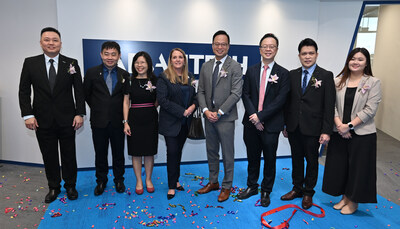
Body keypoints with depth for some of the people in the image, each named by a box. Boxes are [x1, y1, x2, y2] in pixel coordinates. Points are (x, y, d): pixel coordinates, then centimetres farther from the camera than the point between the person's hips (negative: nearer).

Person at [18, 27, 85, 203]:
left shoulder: (71, 63, 0)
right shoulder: (30, 63, 3)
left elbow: (79, 91, 0)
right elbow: (24, 91, 3)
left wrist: (80, 113, -8)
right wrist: (28, 115, -6)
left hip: (67, 120, -1)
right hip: (43, 120, 1)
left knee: (69, 155, 10)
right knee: (49, 156, 11)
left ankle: (70, 185, 27)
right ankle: (54, 187, 28)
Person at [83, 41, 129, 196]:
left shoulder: (124, 75, 0)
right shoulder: (92, 72, -2)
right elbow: (86, 94, 7)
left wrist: (121, 113, 1)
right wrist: (97, 108, 7)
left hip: (117, 121, 0)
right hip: (99, 121, 0)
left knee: (118, 153, 11)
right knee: (100, 153, 12)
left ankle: (119, 180, 30)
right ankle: (101, 180, 30)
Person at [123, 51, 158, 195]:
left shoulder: (154, 81, 3)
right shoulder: (130, 81, 3)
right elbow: (126, 102, 3)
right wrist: (125, 122, -3)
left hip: (150, 119, 0)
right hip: (134, 119, 0)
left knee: (149, 151, 8)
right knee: (136, 152, 5)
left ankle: (148, 179, 25)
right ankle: (139, 181, 20)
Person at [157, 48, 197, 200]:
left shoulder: (190, 77, 10)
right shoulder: (164, 78, -6)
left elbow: (195, 96, 15)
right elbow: (162, 100, -14)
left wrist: (193, 106, -8)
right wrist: (182, 112, -17)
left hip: (185, 123, 5)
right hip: (170, 123, -4)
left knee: (178, 151, 12)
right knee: (172, 152, -2)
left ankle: (175, 180, 26)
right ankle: (172, 186, 10)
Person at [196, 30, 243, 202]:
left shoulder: (235, 67, -6)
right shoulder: (206, 66, 10)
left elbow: (236, 93, -12)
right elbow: (201, 91, 9)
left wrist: (219, 112, -16)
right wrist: (206, 110, -7)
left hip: (225, 117, -5)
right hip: (209, 117, 5)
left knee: (227, 154, 6)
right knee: (211, 152, 15)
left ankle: (226, 186, 22)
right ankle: (213, 182, 32)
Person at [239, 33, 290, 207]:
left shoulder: (283, 73, -2)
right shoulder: (251, 71, 7)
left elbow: (280, 100, -10)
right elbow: (245, 95, 2)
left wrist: (260, 116, -16)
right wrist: (253, 116, -11)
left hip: (271, 124, -2)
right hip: (251, 122, 3)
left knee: (270, 159, 9)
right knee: (252, 157, 15)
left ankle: (266, 191, 28)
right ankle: (252, 186, 34)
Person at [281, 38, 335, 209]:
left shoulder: (326, 76, -5)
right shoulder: (292, 75, 5)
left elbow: (329, 106, -8)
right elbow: (288, 101, 7)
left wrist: (326, 131, -13)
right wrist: (285, 125, 6)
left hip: (312, 129, -3)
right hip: (294, 127, 3)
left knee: (312, 161, 11)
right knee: (296, 159, 15)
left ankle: (308, 193, 28)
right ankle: (297, 188, 33)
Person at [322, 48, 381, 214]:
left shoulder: (373, 82, -3)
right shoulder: (338, 81, 5)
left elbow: (370, 109, -10)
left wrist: (350, 125, -15)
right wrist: (339, 125, -13)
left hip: (362, 134, -3)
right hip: (339, 133, 3)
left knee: (358, 168, 7)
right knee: (339, 166, 10)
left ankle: (353, 202, 24)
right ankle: (344, 197, 30)